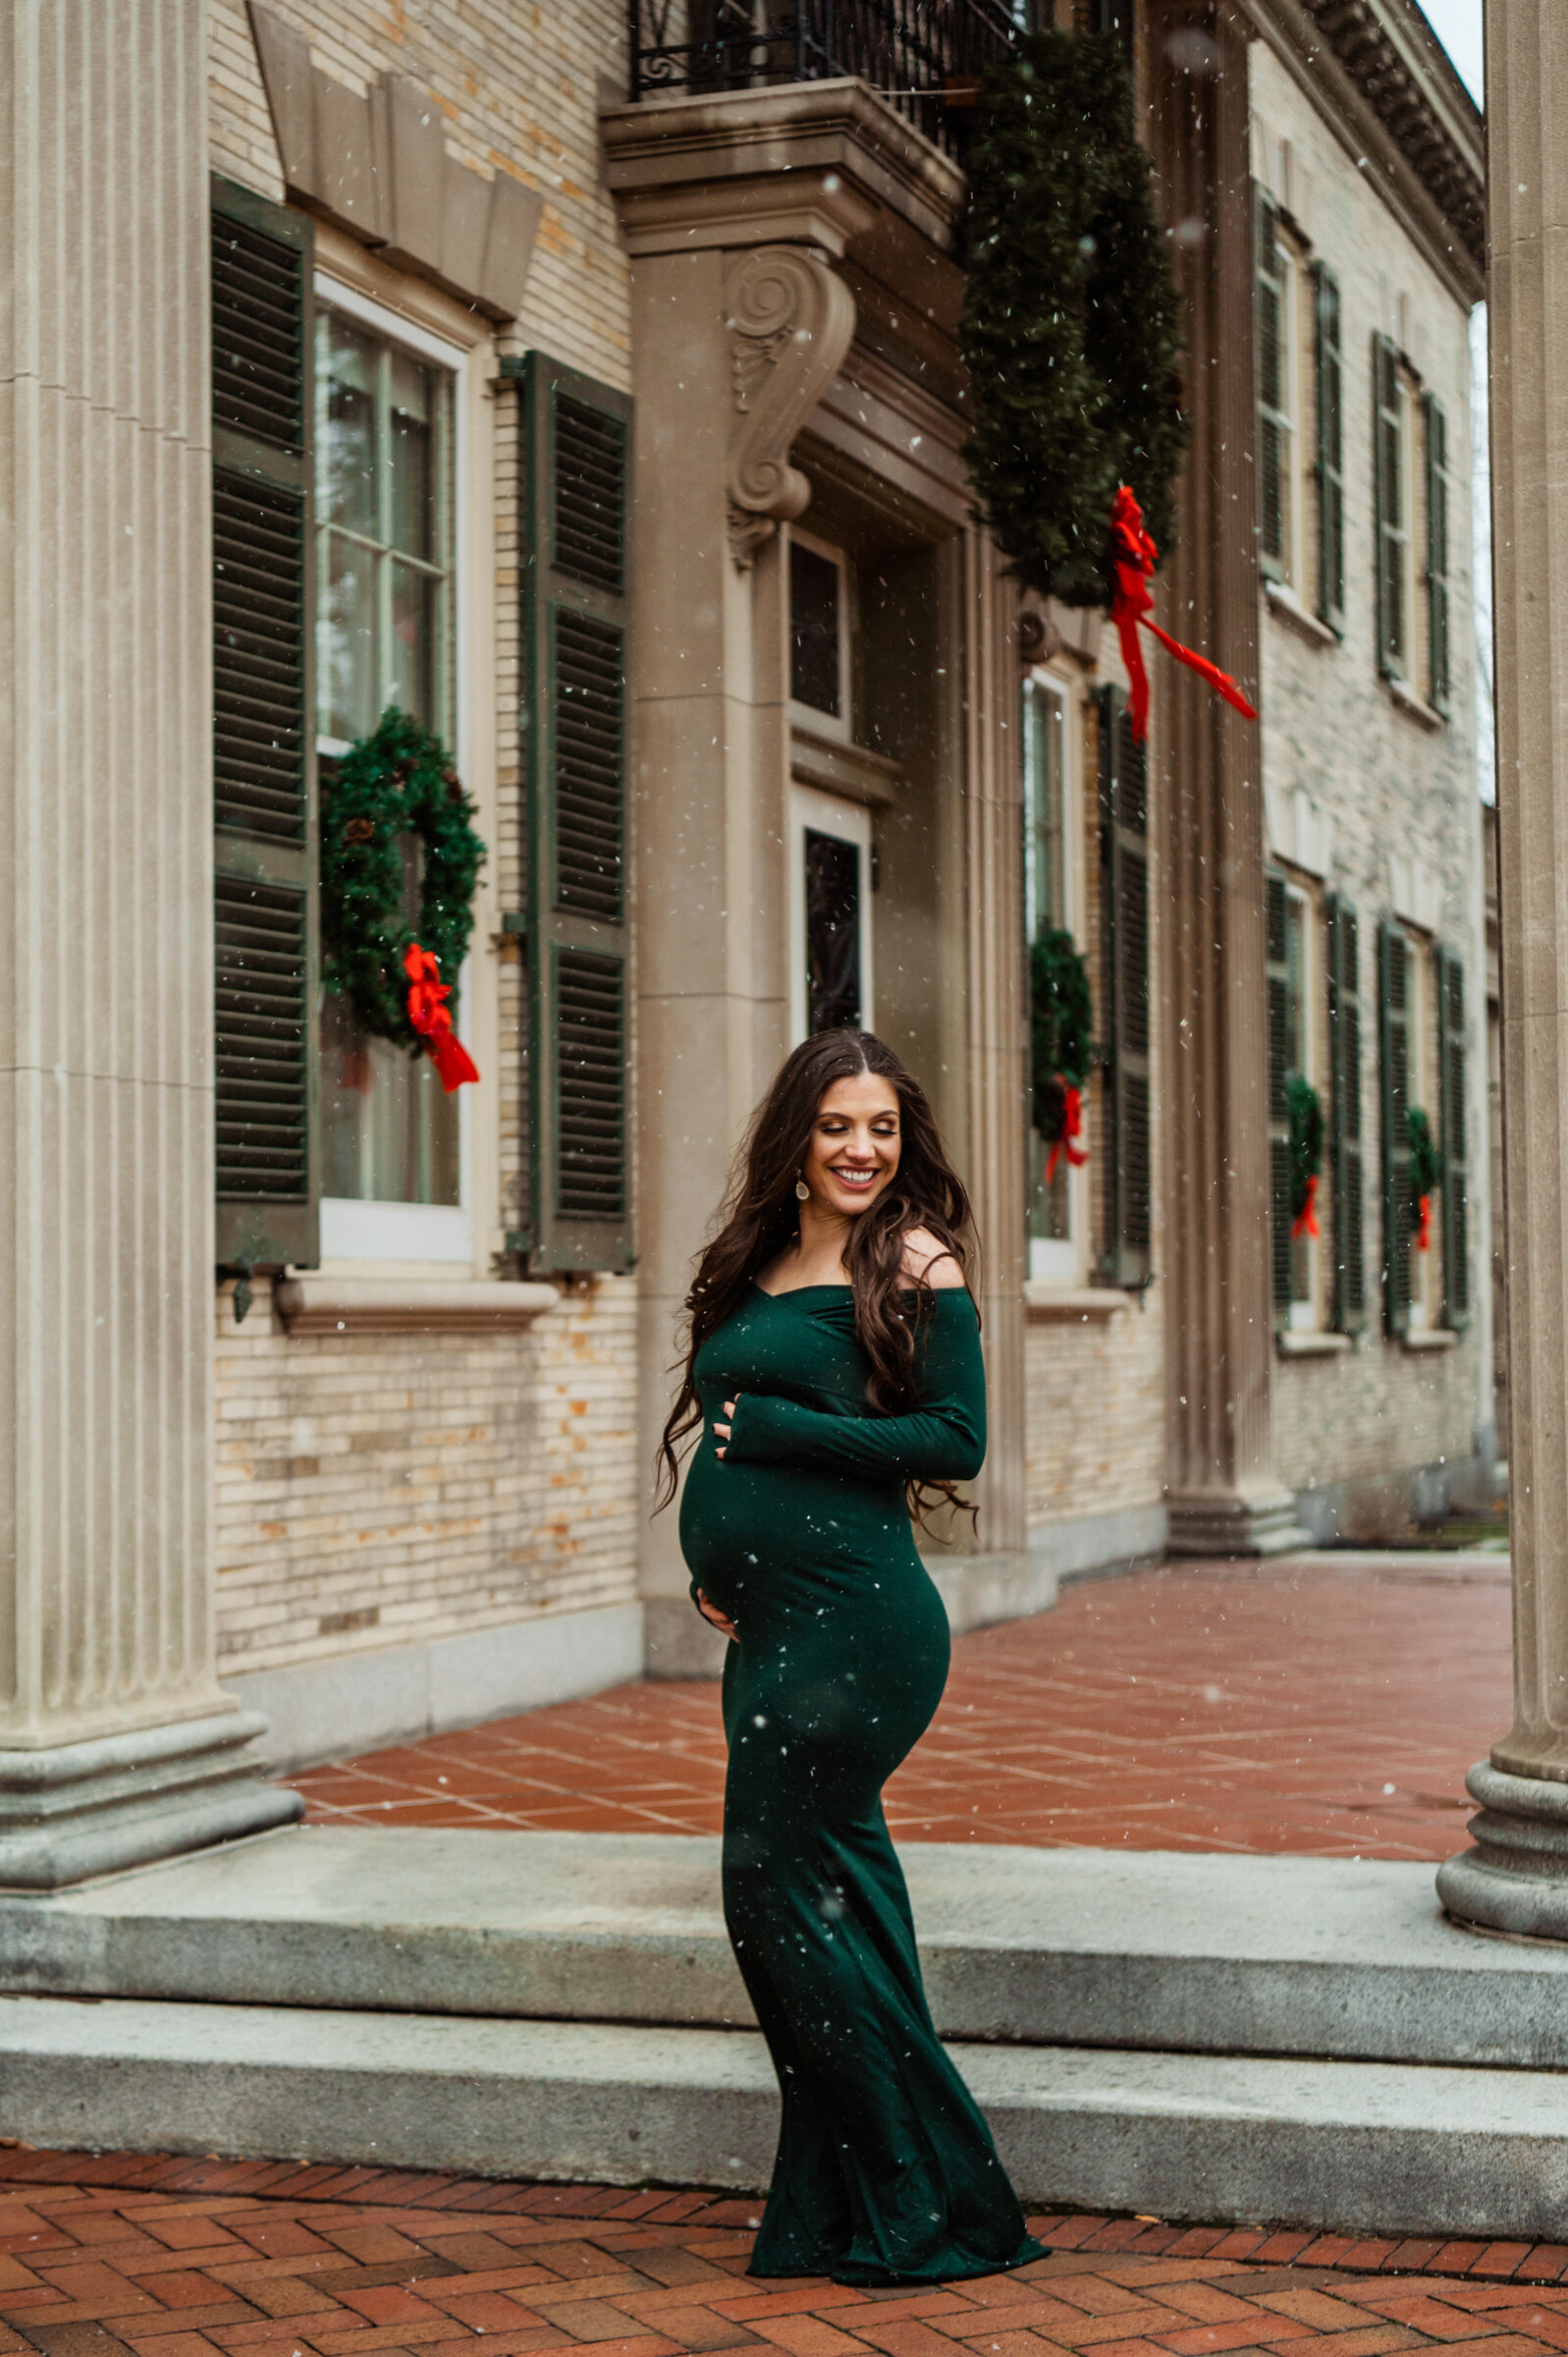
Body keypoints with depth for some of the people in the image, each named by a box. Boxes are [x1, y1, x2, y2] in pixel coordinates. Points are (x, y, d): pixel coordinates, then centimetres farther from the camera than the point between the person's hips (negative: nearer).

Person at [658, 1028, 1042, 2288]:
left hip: (855, 1621, -7)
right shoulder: (757, 1265, 15)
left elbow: (957, 1437, -14)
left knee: (778, 1885, -5)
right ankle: (853, 2203, 22)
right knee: (840, 1891, 12)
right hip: (772, 1626, 7)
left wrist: (779, 1428, -13)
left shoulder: (916, 1263, -6)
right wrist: (714, 1568, 9)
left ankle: (935, 2201, 7)